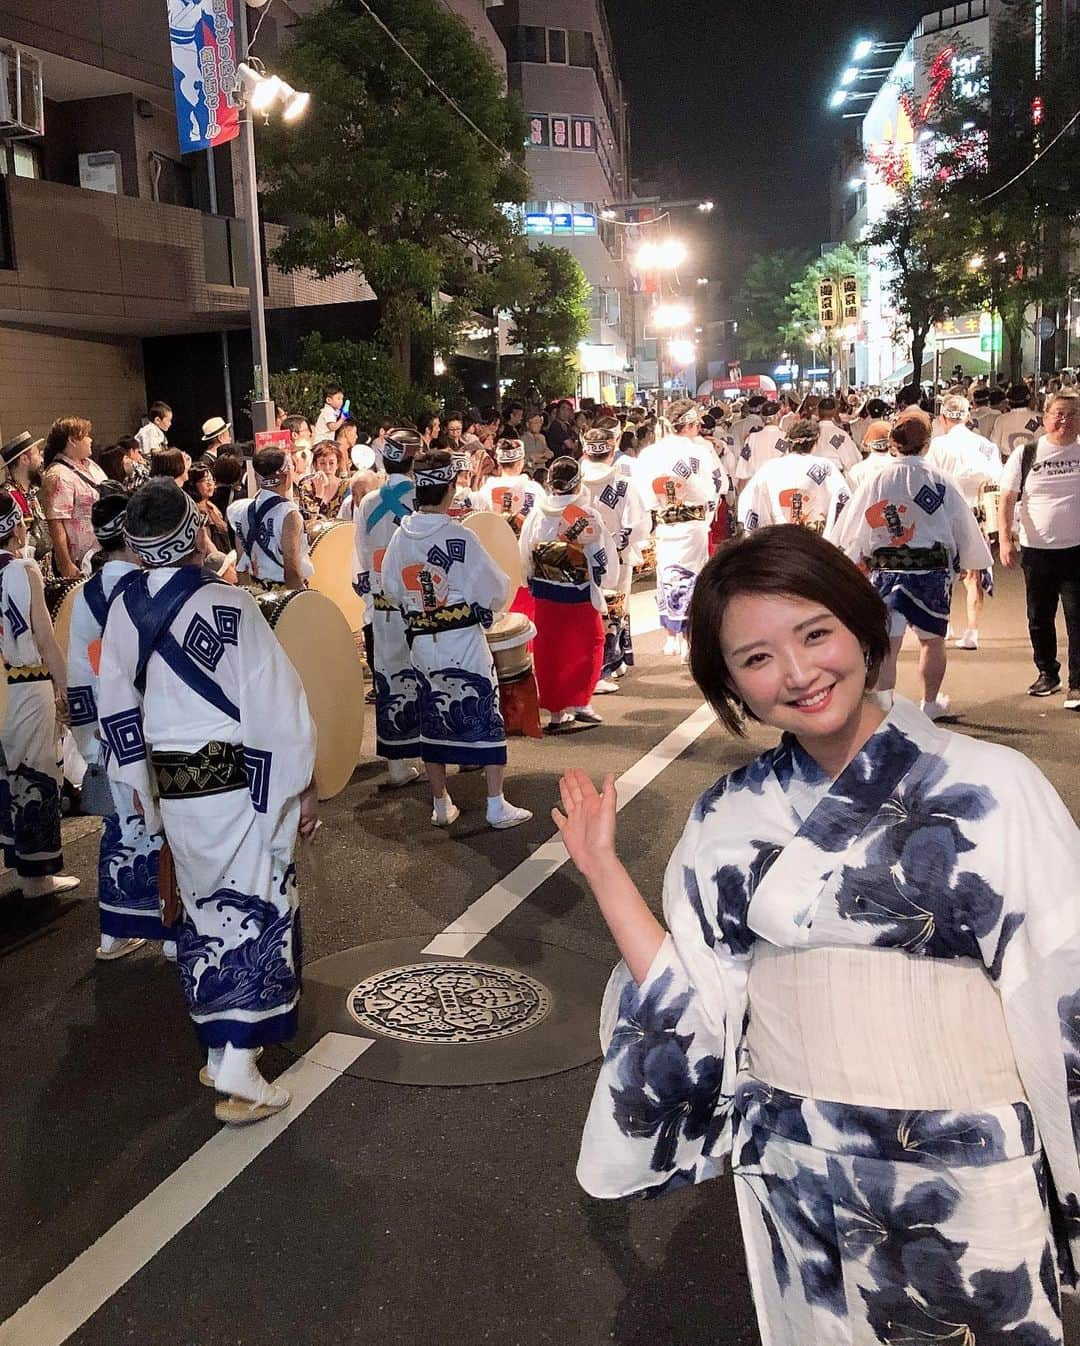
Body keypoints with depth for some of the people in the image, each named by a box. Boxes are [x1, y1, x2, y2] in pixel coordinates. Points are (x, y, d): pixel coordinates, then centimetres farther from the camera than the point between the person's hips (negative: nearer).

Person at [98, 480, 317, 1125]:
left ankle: (219, 1050, 31)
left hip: (171, 787, 5)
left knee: (203, 909, 18)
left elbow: (118, 710, 9)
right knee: (257, 910, 4)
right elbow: (278, 705, -16)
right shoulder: (229, 606, -17)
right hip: (241, 784, -5)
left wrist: (143, 785, 20)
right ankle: (240, 1077, 3)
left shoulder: (124, 610, 0)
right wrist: (305, 786, -6)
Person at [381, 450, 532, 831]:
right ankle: (497, 806, 7)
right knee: (485, 718, 5)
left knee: (433, 721, 14)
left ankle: (441, 805, 22)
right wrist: (489, 605, 10)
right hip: (465, 641, -5)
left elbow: (391, 590, 9)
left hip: (421, 643, 5)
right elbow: (495, 588, -11)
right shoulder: (458, 536, -15)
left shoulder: (400, 537, -1)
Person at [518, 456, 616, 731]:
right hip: (579, 595, -4)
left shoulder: (537, 514, -2)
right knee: (589, 646, 12)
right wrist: (604, 584, 10)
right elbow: (602, 556, -8)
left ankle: (556, 711, 15)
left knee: (548, 650, 10)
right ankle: (580, 703, 6)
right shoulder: (586, 515, -13)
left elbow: (525, 555, 6)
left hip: (544, 595, 4)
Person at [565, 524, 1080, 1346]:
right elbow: (695, 1006, -2)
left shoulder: (993, 787, -12)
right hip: (792, 1168, 3)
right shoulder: (728, 820, -2)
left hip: (969, 1171, -2)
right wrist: (604, 870, -5)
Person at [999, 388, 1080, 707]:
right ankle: (1047, 674, 30)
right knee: (1039, 618, 13)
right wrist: (1005, 539, -11)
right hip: (1036, 549, 1)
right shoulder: (1026, 455, 0)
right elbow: (1007, 499, -1)